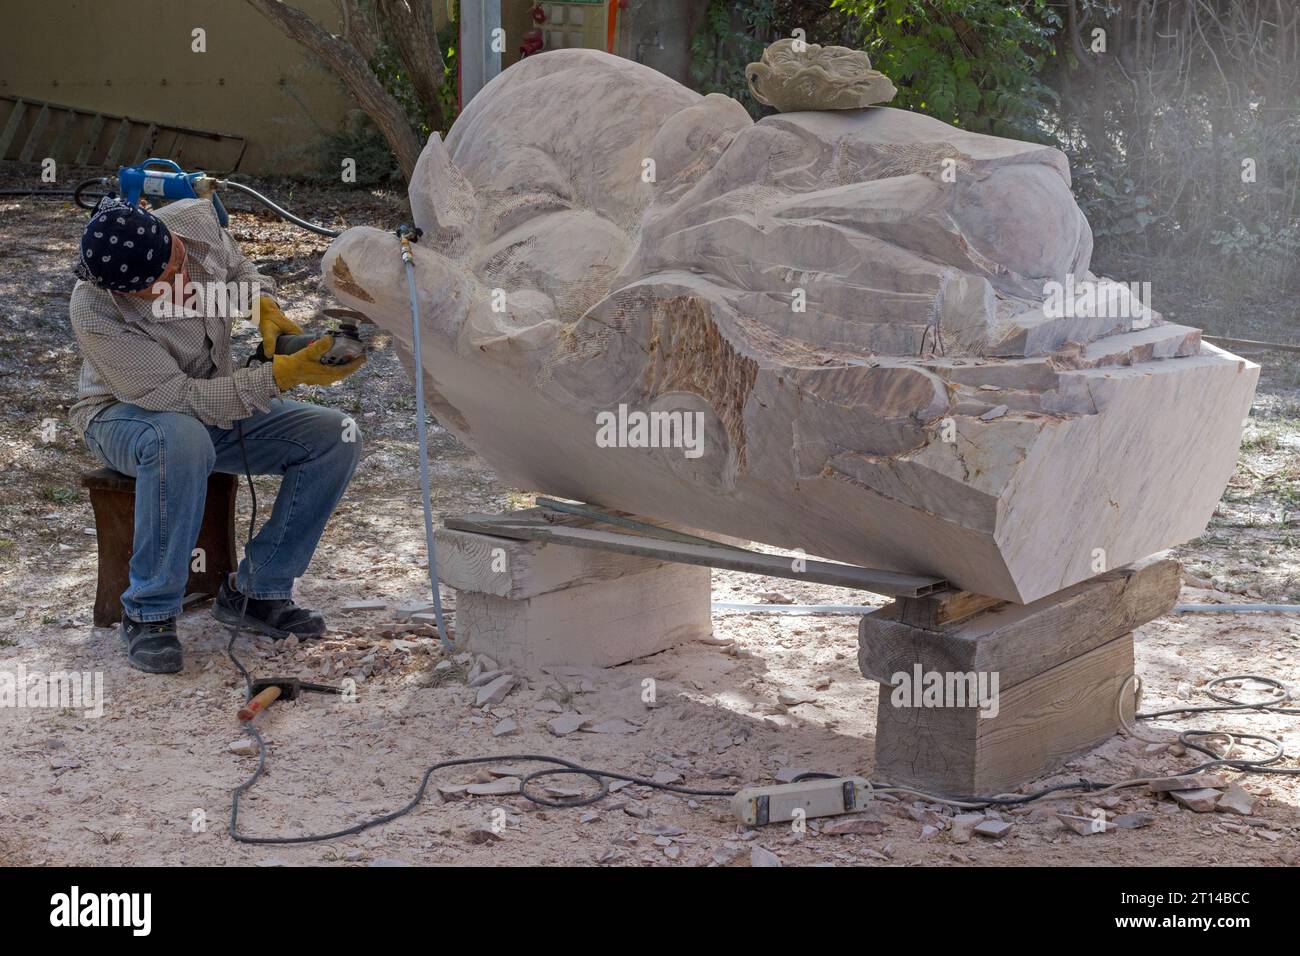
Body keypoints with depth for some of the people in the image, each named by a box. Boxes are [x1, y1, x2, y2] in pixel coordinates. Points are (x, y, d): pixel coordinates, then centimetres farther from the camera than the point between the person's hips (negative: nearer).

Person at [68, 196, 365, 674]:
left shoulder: (194, 218, -18)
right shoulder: (95, 315, -32)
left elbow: (237, 266, 6)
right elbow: (181, 398, -32)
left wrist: (265, 304, -16)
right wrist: (282, 375, -41)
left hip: (218, 399, 6)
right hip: (126, 413, -6)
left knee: (337, 437, -14)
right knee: (181, 438, -42)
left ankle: (256, 590, -6)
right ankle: (149, 613, -25)